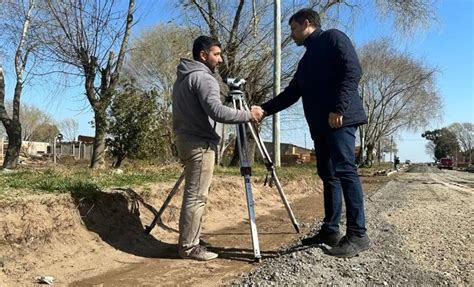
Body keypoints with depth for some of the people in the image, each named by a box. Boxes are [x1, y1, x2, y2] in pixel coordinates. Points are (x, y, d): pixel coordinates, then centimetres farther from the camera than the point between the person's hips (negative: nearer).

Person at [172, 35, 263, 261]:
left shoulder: (182, 78, 19)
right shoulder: (204, 77, -12)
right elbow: (217, 112, -25)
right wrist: (249, 115, -17)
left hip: (185, 139, 10)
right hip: (199, 144, -10)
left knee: (192, 195, 15)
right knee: (196, 197, -5)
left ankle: (188, 242, 22)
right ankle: (189, 247, 2)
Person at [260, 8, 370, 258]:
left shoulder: (332, 38, 4)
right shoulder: (306, 61, 27)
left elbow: (352, 71, -10)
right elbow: (290, 94, 25)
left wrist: (338, 108, -19)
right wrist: (264, 110, 16)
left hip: (340, 120, -8)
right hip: (320, 125, 9)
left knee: (344, 170, -13)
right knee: (328, 175, 7)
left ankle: (358, 234, -10)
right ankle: (330, 230, 13)